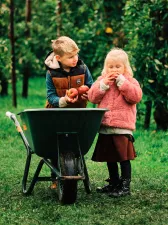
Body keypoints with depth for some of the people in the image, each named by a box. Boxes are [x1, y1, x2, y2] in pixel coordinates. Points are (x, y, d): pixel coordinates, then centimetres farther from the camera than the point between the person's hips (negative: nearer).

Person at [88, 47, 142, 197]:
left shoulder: (130, 81, 1)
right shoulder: (101, 80, 11)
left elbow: (136, 96, -17)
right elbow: (92, 97, 0)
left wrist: (121, 81, -17)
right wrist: (104, 84, -12)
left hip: (122, 128, -4)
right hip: (104, 128, 5)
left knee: (124, 158, -3)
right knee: (110, 158, 15)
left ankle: (125, 186, 5)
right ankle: (114, 183, 30)